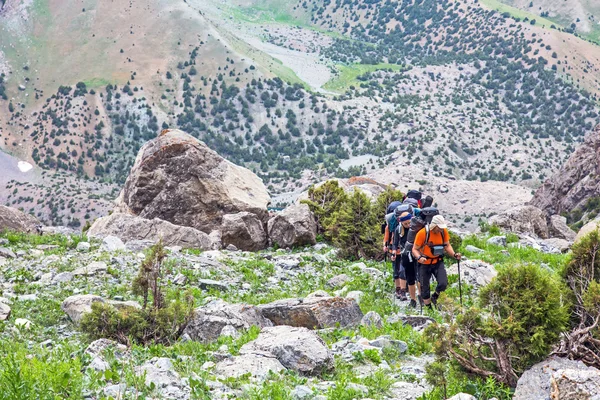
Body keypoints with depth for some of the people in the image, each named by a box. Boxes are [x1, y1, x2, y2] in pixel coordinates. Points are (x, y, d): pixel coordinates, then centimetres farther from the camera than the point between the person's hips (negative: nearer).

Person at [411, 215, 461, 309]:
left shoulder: (444, 231, -7)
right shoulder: (422, 233, -19)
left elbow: (447, 246, 6)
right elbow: (415, 249, -13)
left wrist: (454, 254, -12)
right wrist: (419, 257, -33)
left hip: (438, 262, 2)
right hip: (425, 264, -2)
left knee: (443, 284, -16)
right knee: (425, 288, 4)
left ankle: (435, 296, 16)